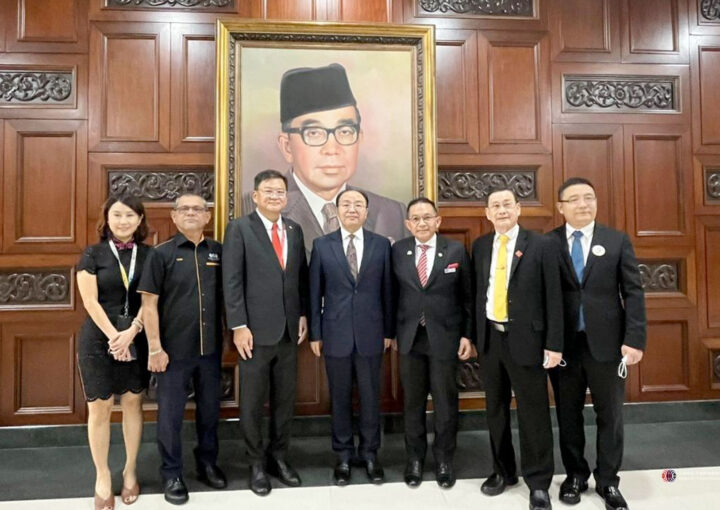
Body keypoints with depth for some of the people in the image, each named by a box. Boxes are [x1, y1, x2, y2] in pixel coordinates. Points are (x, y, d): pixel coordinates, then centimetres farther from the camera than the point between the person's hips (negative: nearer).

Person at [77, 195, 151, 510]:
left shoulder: (148, 255, 2)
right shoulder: (93, 254, -2)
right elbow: (90, 301, -7)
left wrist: (130, 333, -14)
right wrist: (114, 336, -14)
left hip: (137, 340, 2)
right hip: (99, 339, -1)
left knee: (133, 403, 10)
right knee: (99, 408, 5)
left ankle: (130, 470, 26)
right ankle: (102, 477, 20)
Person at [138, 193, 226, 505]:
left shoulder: (218, 252, 3)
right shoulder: (162, 254, -5)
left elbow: (228, 295, 9)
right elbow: (149, 304, -6)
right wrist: (155, 349, -10)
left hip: (210, 348, 3)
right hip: (174, 349, -3)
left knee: (209, 409, 16)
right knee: (170, 414, 9)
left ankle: (207, 463, 35)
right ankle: (172, 474, 27)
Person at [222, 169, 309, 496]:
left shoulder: (295, 230, 10)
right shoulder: (239, 229, -5)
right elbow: (232, 281, -9)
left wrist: (303, 314, 6)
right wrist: (239, 326, -13)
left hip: (289, 330, 5)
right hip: (255, 331, -4)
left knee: (285, 399, 13)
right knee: (252, 402, 9)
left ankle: (279, 457, 30)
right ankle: (257, 464, 26)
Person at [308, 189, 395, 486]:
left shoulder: (381, 245, 3)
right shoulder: (322, 245, 1)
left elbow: (387, 290, 4)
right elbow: (315, 293, 2)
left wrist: (389, 331, 4)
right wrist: (315, 333, 0)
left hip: (370, 333, 0)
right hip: (335, 333, 0)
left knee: (370, 397, 9)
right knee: (340, 397, 10)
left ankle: (369, 453, 27)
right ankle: (344, 456, 26)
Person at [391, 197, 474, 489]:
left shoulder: (456, 250, -3)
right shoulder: (397, 251, 0)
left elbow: (467, 296, 0)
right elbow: (393, 294, 4)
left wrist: (467, 335, -3)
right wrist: (393, 332, 3)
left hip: (445, 337, -1)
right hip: (410, 337, 1)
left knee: (446, 402, 10)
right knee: (412, 401, 12)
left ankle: (444, 460, 28)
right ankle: (415, 458, 30)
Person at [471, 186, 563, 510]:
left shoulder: (540, 246, -6)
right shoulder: (479, 246, 7)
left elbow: (553, 298, -6)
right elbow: (477, 292, 9)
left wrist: (554, 344, -10)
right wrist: (472, 335, 6)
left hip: (525, 338, -4)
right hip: (490, 337, 4)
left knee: (533, 413, 5)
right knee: (495, 409, 15)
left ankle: (538, 483, 21)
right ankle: (503, 471, 33)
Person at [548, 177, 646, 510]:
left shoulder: (617, 241, 3)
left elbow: (633, 293, 0)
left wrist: (634, 339, -8)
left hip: (606, 342, 1)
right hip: (562, 343, 0)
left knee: (610, 414, 12)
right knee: (568, 414, 12)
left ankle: (608, 481, 29)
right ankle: (575, 475, 31)